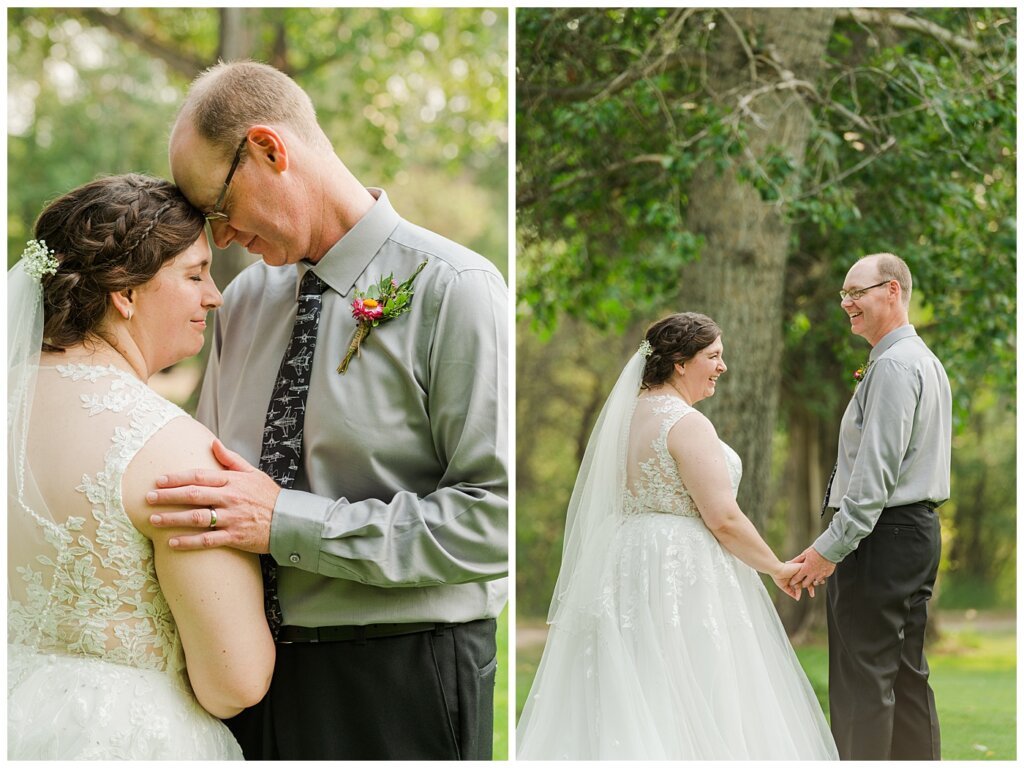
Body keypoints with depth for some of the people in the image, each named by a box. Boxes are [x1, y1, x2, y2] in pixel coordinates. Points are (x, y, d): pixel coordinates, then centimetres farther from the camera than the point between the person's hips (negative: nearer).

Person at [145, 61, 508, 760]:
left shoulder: (451, 290, -12)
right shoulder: (243, 300, 9)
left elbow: (495, 519, -19)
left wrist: (288, 522, -20)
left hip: (396, 687, -6)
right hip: (250, 673, 6)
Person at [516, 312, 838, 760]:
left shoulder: (626, 414, 12)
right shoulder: (687, 423, -15)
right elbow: (723, 518, -18)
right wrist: (778, 569, -6)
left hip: (623, 564, 9)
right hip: (682, 572, -9)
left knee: (626, 707, 8)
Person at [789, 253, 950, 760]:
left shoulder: (893, 366, -15)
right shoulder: (927, 361, 18)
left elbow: (877, 470, -22)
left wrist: (831, 547, -22)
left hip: (881, 533, -10)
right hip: (919, 528, 11)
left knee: (862, 680, -8)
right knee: (907, 675, 13)